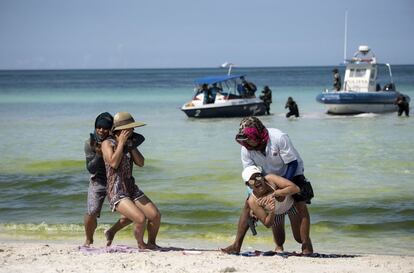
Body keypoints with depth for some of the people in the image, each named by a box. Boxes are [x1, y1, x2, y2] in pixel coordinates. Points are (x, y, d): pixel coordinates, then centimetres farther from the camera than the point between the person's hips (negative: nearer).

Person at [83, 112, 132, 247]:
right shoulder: (90, 143, -12)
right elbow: (91, 169, -13)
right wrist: (98, 154, -30)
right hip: (98, 182, -2)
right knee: (92, 213, -20)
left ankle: (111, 232, 17)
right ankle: (89, 239, 10)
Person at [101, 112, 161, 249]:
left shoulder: (130, 144, 14)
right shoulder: (108, 143, -6)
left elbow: (141, 163, 3)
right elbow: (114, 163, -22)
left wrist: (131, 145, -2)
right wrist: (121, 143, -14)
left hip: (132, 189, 7)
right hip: (116, 193, -7)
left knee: (156, 215, -5)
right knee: (141, 219, -24)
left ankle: (151, 243, 20)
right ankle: (140, 244, 4)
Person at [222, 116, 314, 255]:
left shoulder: (279, 138, -32)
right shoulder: (246, 149, -19)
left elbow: (292, 163, -25)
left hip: (291, 174, -4)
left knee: (301, 205, -21)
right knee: (249, 204, -7)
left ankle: (306, 246, -14)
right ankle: (236, 245, -5)